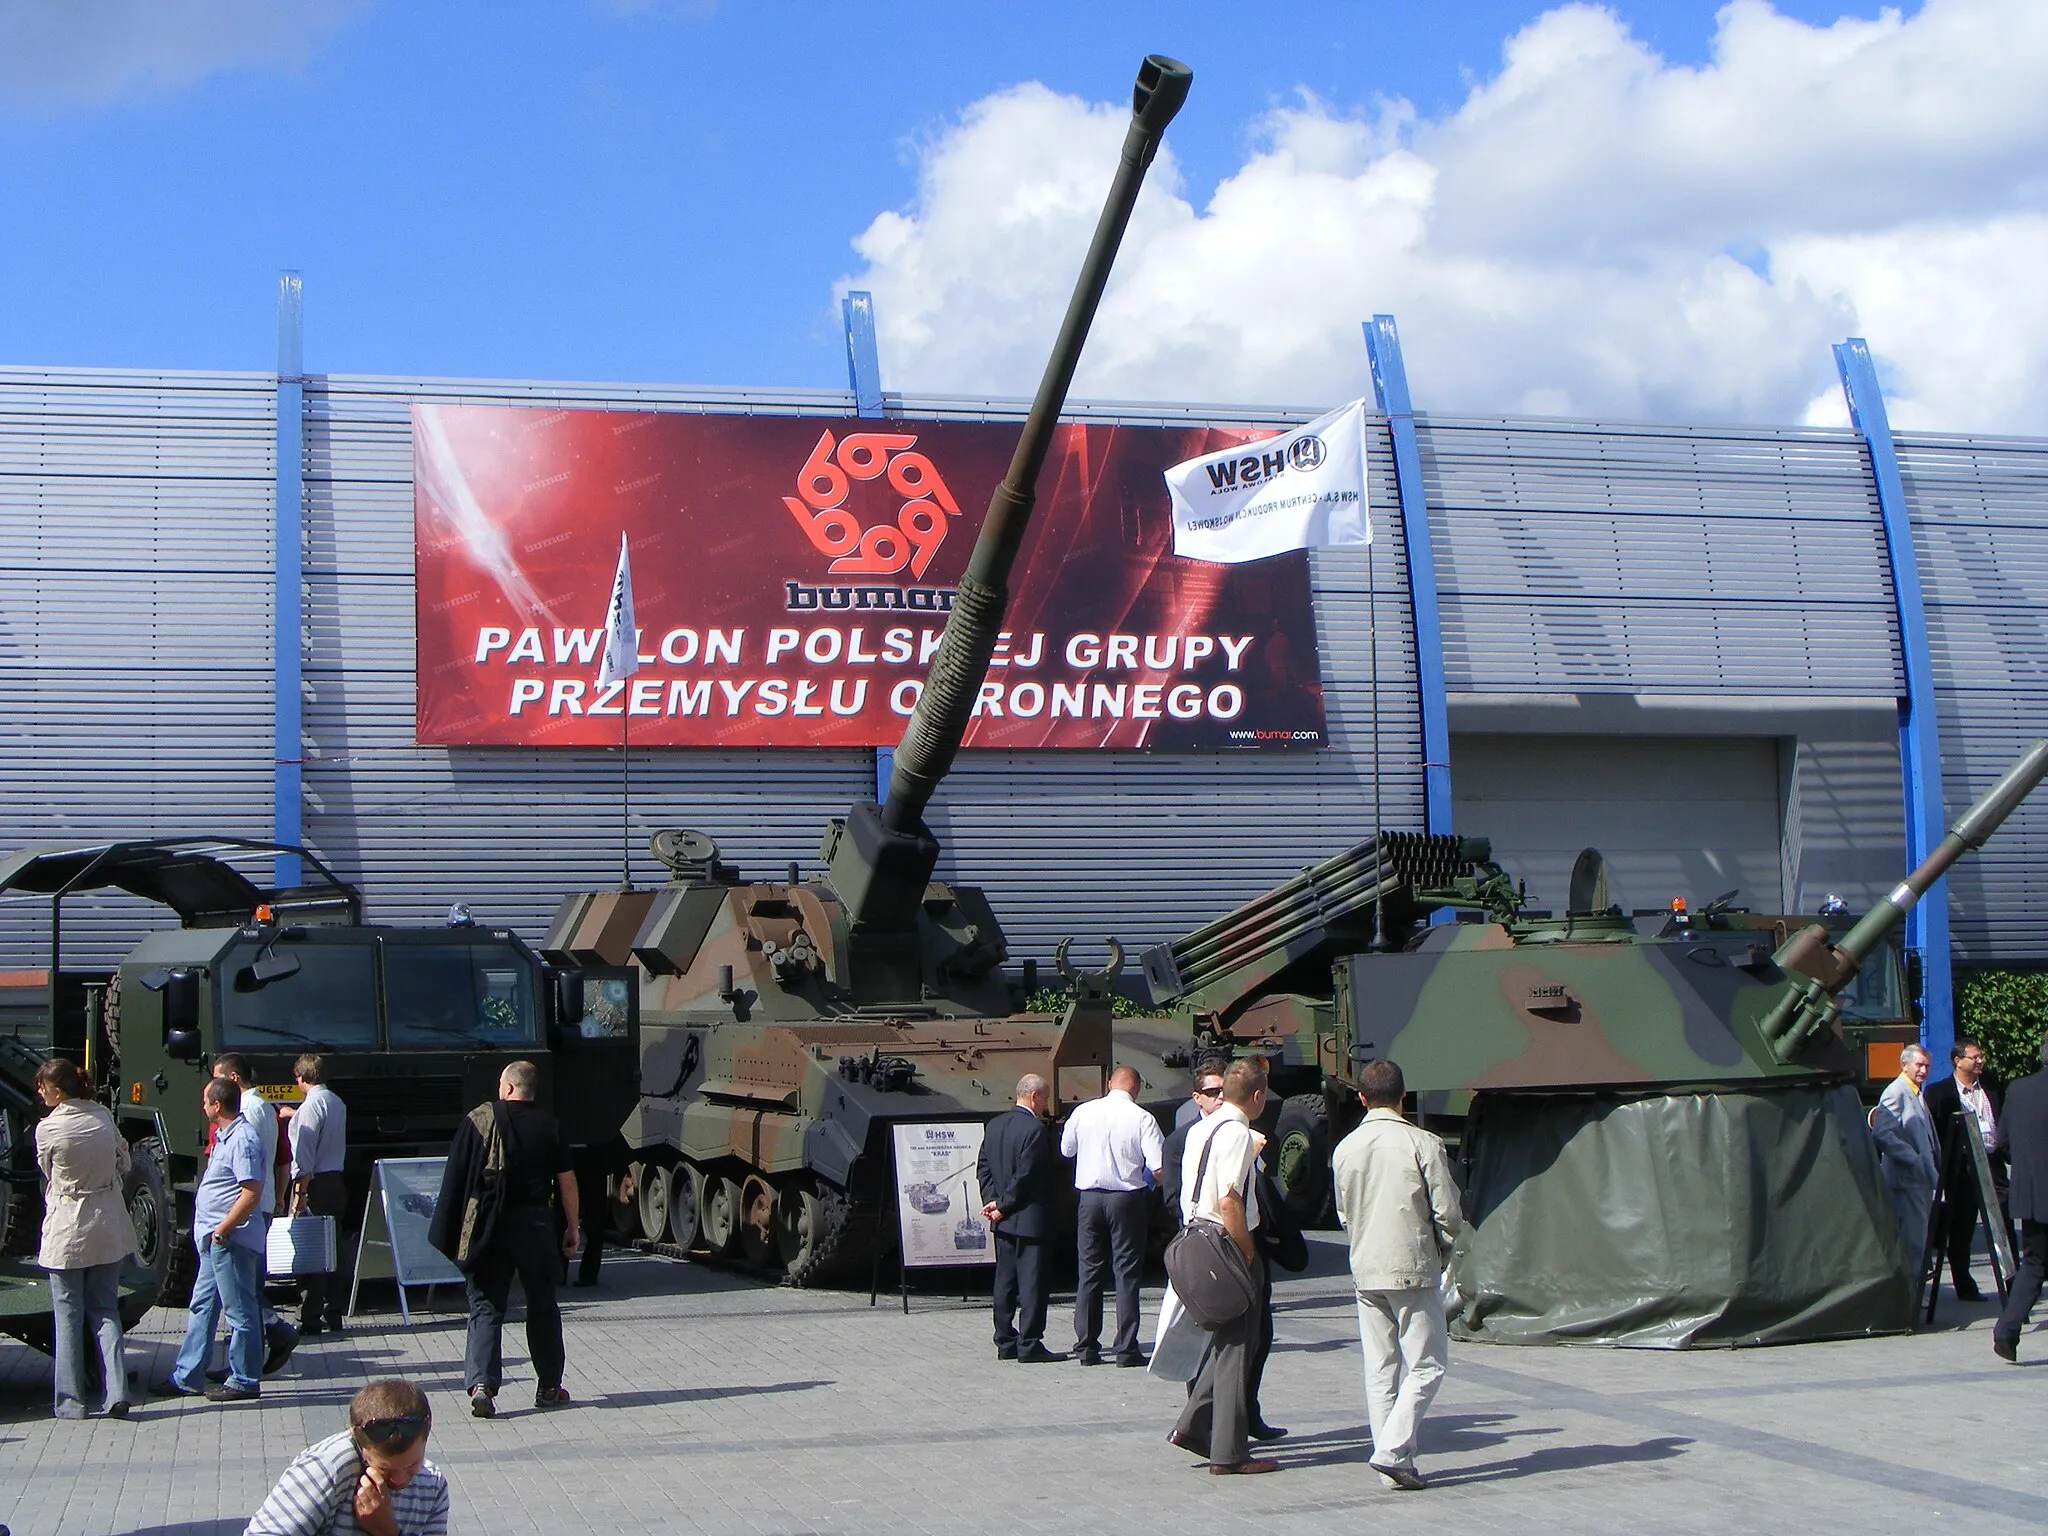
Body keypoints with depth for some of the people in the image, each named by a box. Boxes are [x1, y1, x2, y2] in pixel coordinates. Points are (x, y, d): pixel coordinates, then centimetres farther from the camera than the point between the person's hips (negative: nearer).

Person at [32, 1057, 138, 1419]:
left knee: (68, 1315, 5)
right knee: (105, 1311, 10)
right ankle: (116, 1393, 1)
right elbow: (123, 1165, 6)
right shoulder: (103, 1116, -3)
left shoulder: (47, 1129, -15)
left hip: (66, 1232, -4)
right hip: (108, 1229, 4)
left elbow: (48, 1174, 2)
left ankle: (70, 1401, 8)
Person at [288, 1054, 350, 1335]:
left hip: (315, 1184, -9)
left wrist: (300, 1192, -20)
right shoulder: (337, 1103, 13)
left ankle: (310, 1320, -7)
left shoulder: (312, 1105, -13)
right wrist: (294, 1115, 51)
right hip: (336, 1182, 9)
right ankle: (333, 1316, 17)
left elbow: (305, 1152, -19)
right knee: (333, 1249, 12)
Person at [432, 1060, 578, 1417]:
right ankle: (549, 1387, 19)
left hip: (489, 1225, -1)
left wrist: (448, 1235, 4)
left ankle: (481, 1384, -14)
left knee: (486, 1306, 2)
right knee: (542, 1305, 13)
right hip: (535, 1222, 1)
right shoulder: (549, 1126, 1)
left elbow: (455, 1177, -2)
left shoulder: (479, 1119, -2)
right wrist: (571, 1228, 12)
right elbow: (567, 1182, 1)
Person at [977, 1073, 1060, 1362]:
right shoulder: (1035, 1129, -17)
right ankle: (1029, 1345, -2)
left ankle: (1005, 1343, 17)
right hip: (1029, 1219, -8)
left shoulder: (994, 1125, 9)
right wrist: (1003, 1205, -11)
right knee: (1031, 1281, -3)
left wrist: (992, 1200, 3)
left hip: (1003, 1220, 8)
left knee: (1005, 1281, 13)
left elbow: (983, 1167, 10)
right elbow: (1025, 1174, -20)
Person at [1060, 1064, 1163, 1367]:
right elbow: (1158, 1168, -13)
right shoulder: (1142, 1119, -10)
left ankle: (1086, 1347, 12)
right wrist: (1152, 1182, 8)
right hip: (1127, 1198, -3)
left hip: (1090, 1196, 3)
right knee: (1127, 1273, 3)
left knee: (1089, 1271, 10)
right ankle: (1126, 1348, 1)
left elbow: (1065, 1150, 15)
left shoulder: (1083, 1112, -1)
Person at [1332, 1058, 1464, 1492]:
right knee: (1426, 1365, 2)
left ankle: (1393, 1461, 10)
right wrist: (1442, 1249, 11)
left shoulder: (1345, 1149, 4)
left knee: (1379, 1369, 10)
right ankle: (1393, 1450, -11)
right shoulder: (1423, 1144, -10)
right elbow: (1448, 1213, -8)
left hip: (1365, 1272, 5)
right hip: (1414, 1269, -5)